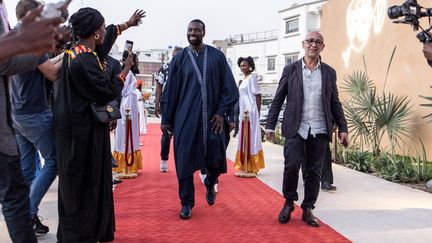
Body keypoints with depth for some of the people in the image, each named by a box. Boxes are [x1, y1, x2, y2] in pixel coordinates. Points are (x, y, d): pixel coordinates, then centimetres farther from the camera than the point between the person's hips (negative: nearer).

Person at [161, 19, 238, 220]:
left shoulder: (217, 56, 4)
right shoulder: (180, 58, 4)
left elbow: (228, 87, 3)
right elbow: (170, 91, 6)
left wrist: (221, 112, -5)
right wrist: (166, 119, 4)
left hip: (211, 118, 0)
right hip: (185, 118, 0)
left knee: (215, 160, 3)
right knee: (184, 161, 2)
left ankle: (210, 185, 37)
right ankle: (187, 202, 19)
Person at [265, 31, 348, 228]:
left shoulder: (329, 72, 10)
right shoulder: (290, 69, 5)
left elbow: (335, 103, 13)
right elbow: (278, 100, 4)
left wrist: (343, 128, 6)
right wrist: (270, 126, -1)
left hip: (319, 130, 2)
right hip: (296, 128, -2)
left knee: (314, 172, 4)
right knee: (291, 166, -10)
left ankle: (308, 209, 17)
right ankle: (289, 203, 13)